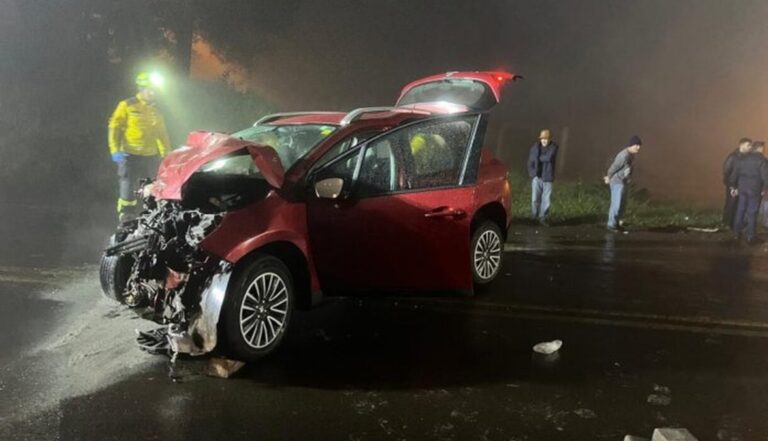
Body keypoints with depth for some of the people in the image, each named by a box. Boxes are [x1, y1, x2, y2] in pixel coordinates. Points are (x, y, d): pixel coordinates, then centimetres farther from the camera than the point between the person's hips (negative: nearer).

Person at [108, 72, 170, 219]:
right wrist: (115, 150, -14)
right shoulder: (126, 106, -2)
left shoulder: (155, 110, 13)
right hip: (130, 156, -5)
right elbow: (115, 128, -4)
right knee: (128, 190, -3)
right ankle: (125, 219, 8)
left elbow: (162, 133, 18)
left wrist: (167, 153, 11)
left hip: (151, 157, 5)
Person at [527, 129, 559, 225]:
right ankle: (534, 214, 15)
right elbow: (530, 162, 6)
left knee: (547, 199, -1)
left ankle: (543, 217, 10)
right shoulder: (535, 147, 3)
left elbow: (549, 158, -20)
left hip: (548, 177, 0)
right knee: (535, 198, -5)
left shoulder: (553, 147, -3)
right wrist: (532, 173, -4)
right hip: (537, 177, 1)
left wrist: (539, 158, -6)